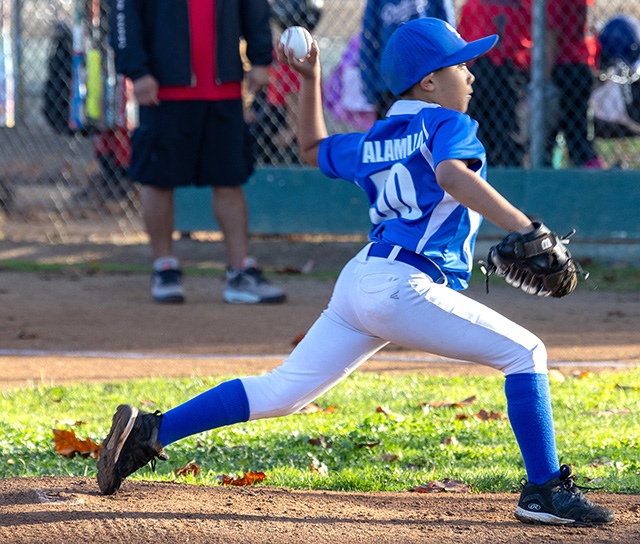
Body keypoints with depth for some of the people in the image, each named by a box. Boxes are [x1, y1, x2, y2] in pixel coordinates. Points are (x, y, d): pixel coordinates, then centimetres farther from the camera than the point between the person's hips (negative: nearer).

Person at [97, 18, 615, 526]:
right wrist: (522, 226, -32)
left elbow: (314, 149, 39)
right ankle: (544, 490, -9)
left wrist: (311, 81, 43)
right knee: (525, 353, -3)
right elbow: (452, 175, -22)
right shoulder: (448, 125, 0)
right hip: (405, 285, -8)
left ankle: (150, 431, 8)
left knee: (280, 391, 13)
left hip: (357, 280, 8)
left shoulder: (373, 143, 22)